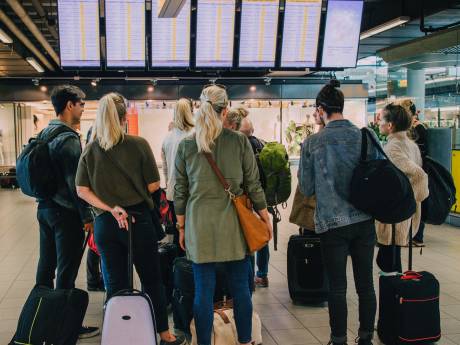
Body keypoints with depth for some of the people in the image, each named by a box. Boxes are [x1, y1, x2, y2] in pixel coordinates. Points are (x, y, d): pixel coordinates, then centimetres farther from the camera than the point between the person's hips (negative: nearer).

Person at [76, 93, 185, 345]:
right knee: (152, 280, 11)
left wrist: (111, 208, -8)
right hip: (138, 219, -2)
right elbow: (153, 185, -6)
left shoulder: (90, 149, 0)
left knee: (115, 285, 11)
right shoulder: (139, 145, -9)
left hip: (105, 223, 3)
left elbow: (82, 190, -3)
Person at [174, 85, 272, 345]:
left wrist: (181, 227, 13)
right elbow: (253, 184, 1)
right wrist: (266, 218, 12)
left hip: (199, 226, 1)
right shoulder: (240, 141, -3)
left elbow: (180, 192, 4)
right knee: (241, 287, 11)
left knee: (203, 290, 6)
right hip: (234, 225, 0)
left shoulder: (186, 145, 0)